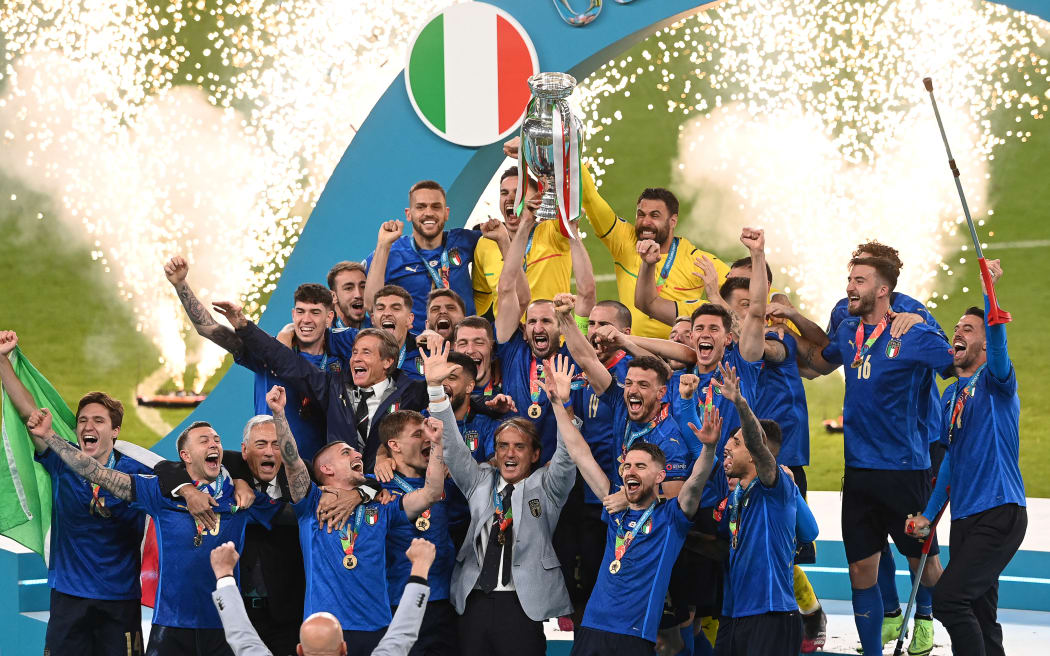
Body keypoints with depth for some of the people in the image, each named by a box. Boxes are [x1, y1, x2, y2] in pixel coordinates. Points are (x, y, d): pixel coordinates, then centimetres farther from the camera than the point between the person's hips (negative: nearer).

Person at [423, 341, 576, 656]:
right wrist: (435, 387, -2)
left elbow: (567, 458, -8)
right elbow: (452, 446, 10)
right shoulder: (480, 481, 17)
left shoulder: (546, 486, 8)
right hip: (475, 603, 3)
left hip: (524, 605, -3)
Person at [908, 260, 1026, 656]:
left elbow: (998, 343, -27)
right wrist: (929, 515, 15)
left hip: (999, 515, -8)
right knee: (979, 615, 9)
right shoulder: (951, 395, 17)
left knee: (949, 597, -20)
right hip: (964, 519, 8)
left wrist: (988, 292, -39)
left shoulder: (994, 381, -4)